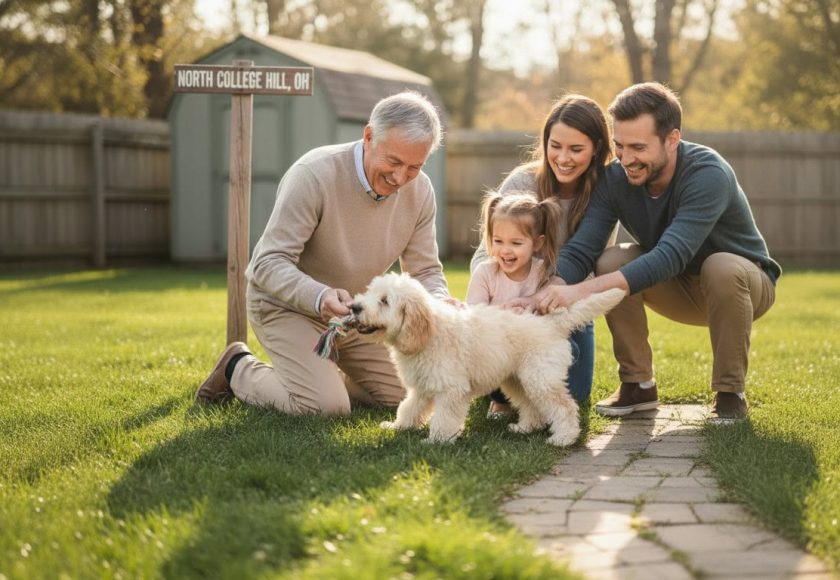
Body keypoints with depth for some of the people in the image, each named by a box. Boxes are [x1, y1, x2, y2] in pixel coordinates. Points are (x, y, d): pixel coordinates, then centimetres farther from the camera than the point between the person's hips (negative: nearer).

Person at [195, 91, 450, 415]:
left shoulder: (419, 191, -12)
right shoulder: (315, 175, -30)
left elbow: (426, 271, -5)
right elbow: (270, 263, -30)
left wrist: (439, 304, -29)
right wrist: (319, 297, -49)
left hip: (351, 310, 6)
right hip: (285, 304, -6)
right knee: (326, 407, -21)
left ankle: (321, 375, 27)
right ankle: (239, 370, 5)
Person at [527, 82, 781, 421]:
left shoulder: (708, 174, -33)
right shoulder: (615, 179, -16)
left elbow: (671, 256, -44)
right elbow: (580, 250, -24)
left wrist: (584, 290, -54)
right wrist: (548, 293, -47)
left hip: (744, 284, -4)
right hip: (680, 289, 4)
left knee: (721, 267, -37)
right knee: (612, 260, -21)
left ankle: (730, 393, -17)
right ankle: (638, 384, -6)